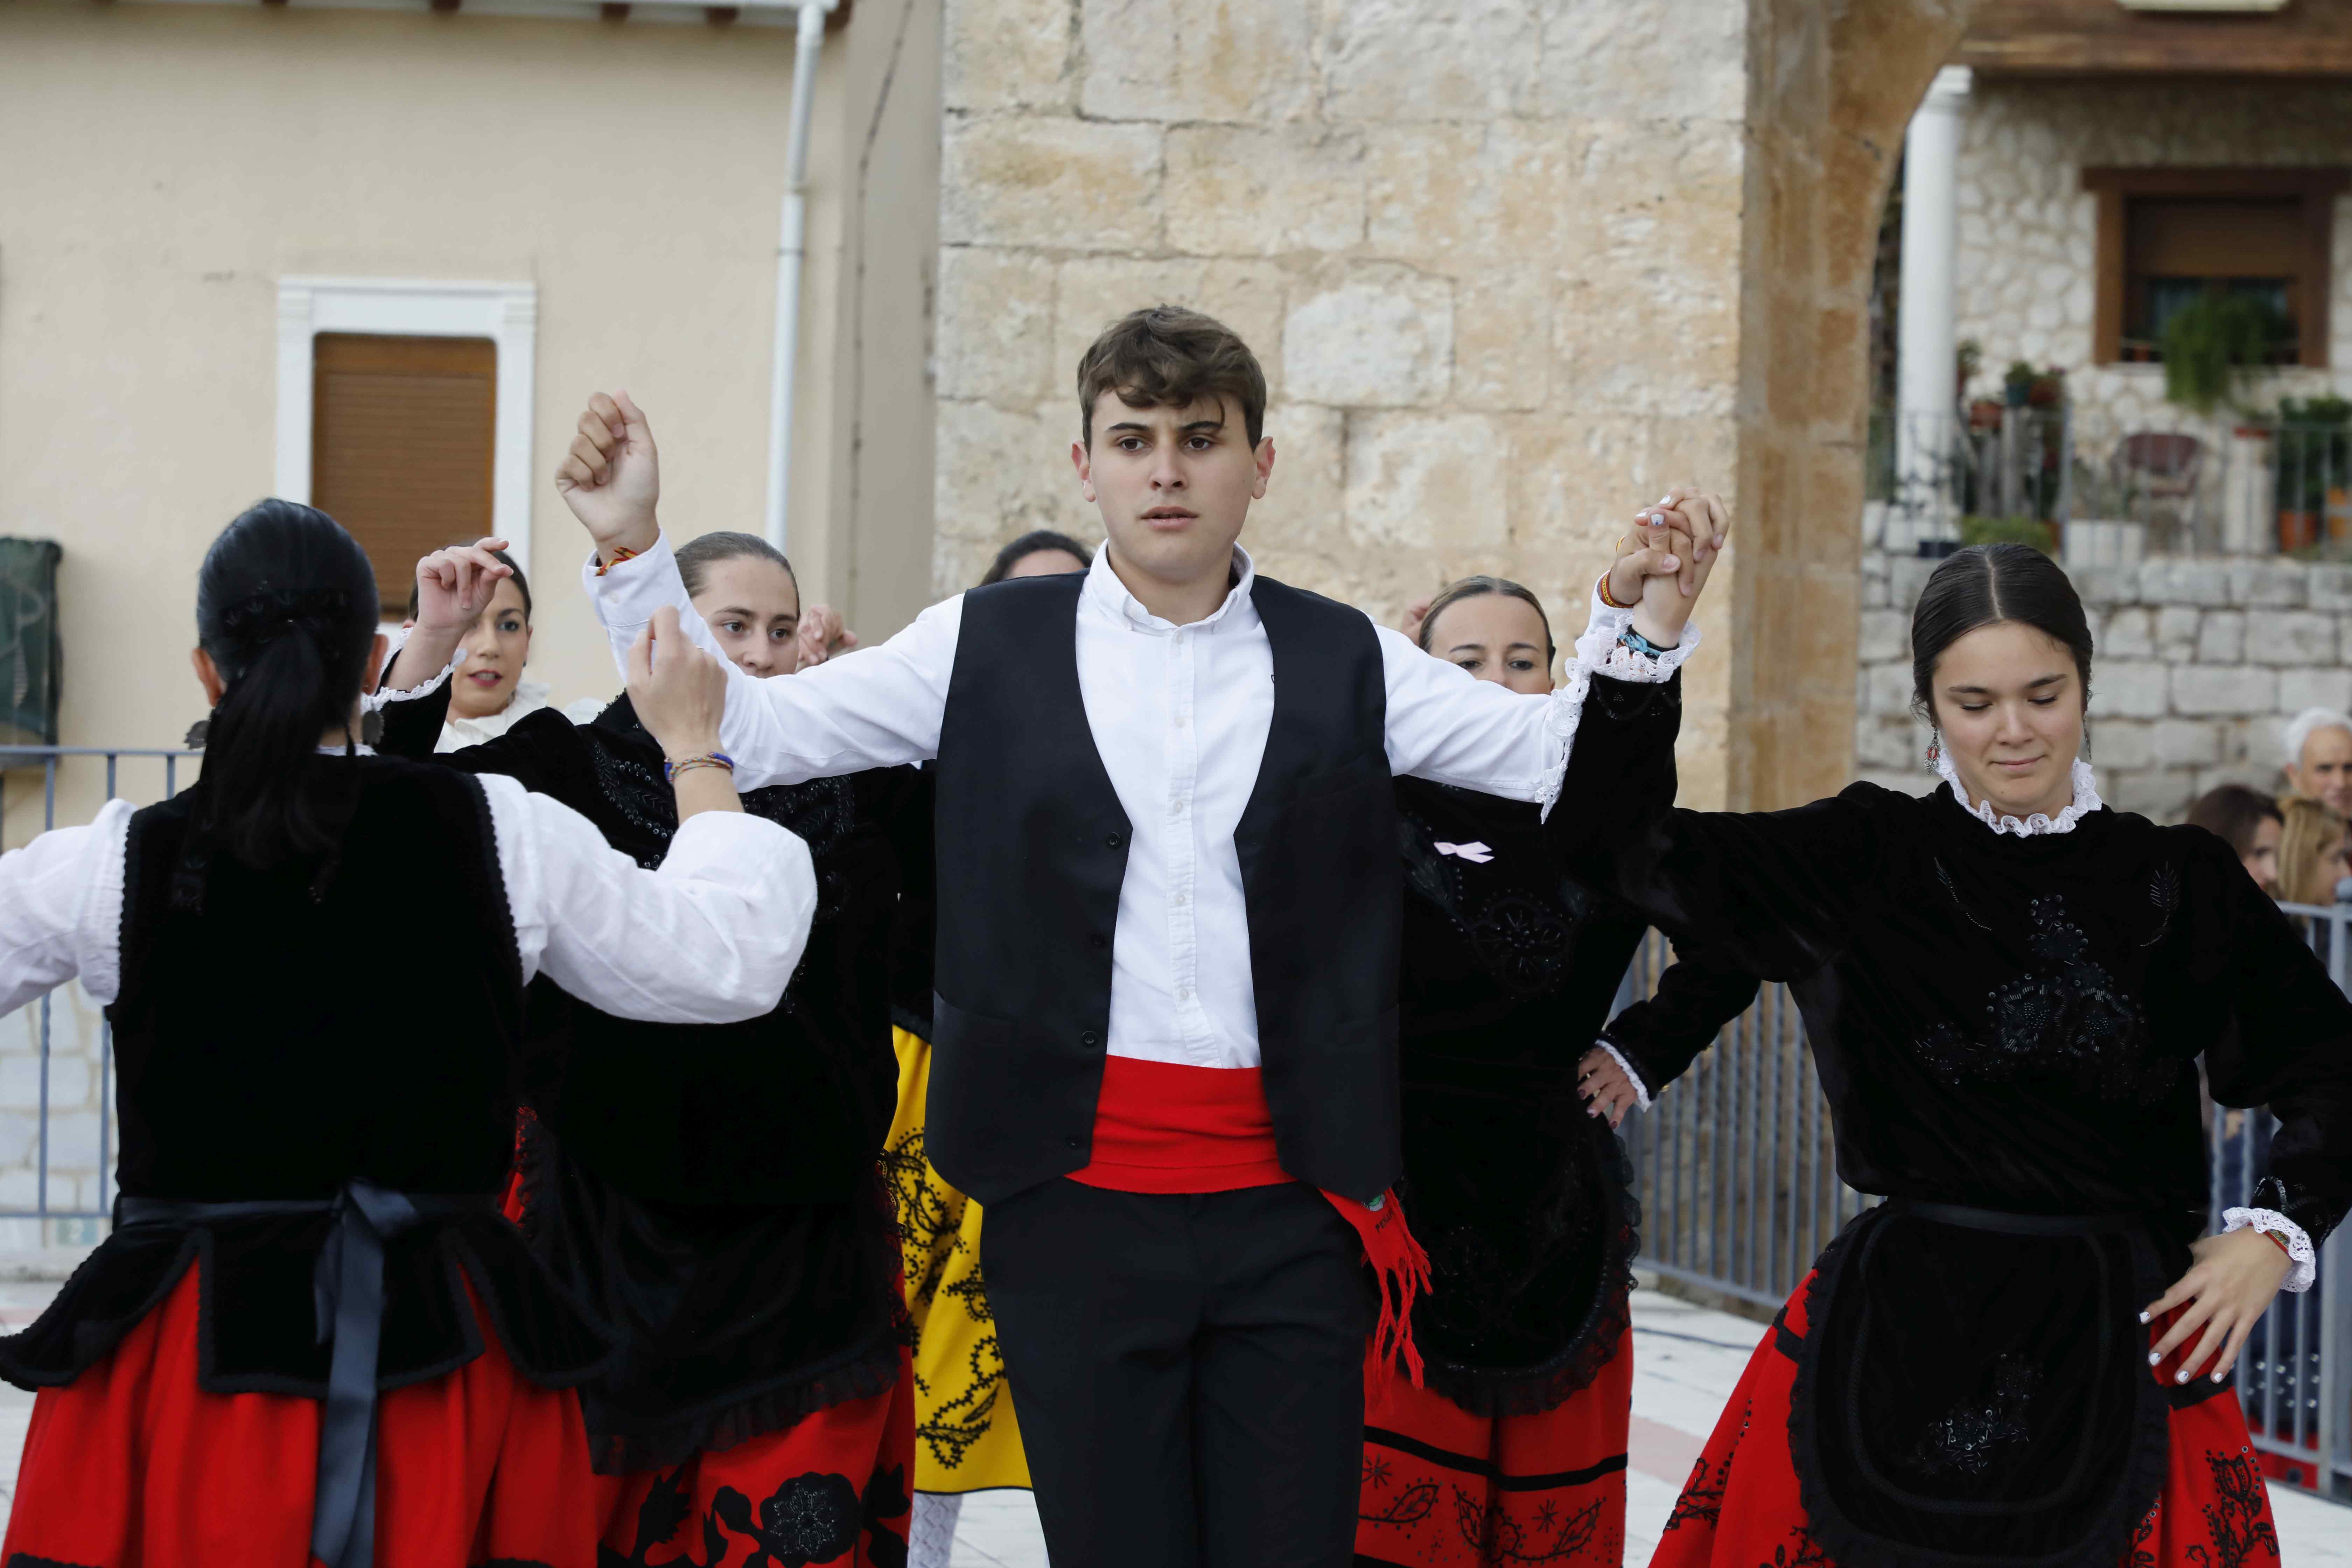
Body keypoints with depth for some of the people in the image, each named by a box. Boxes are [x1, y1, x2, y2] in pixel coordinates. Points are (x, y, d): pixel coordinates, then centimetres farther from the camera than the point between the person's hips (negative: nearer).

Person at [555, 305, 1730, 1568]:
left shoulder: (1342, 662, 8)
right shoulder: (988, 647, 6)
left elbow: (1565, 762, 8)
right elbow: (750, 731, 8)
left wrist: (1635, 615, -8)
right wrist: (632, 548, -2)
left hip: (1289, 1216, 1)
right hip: (1079, 1205, -1)